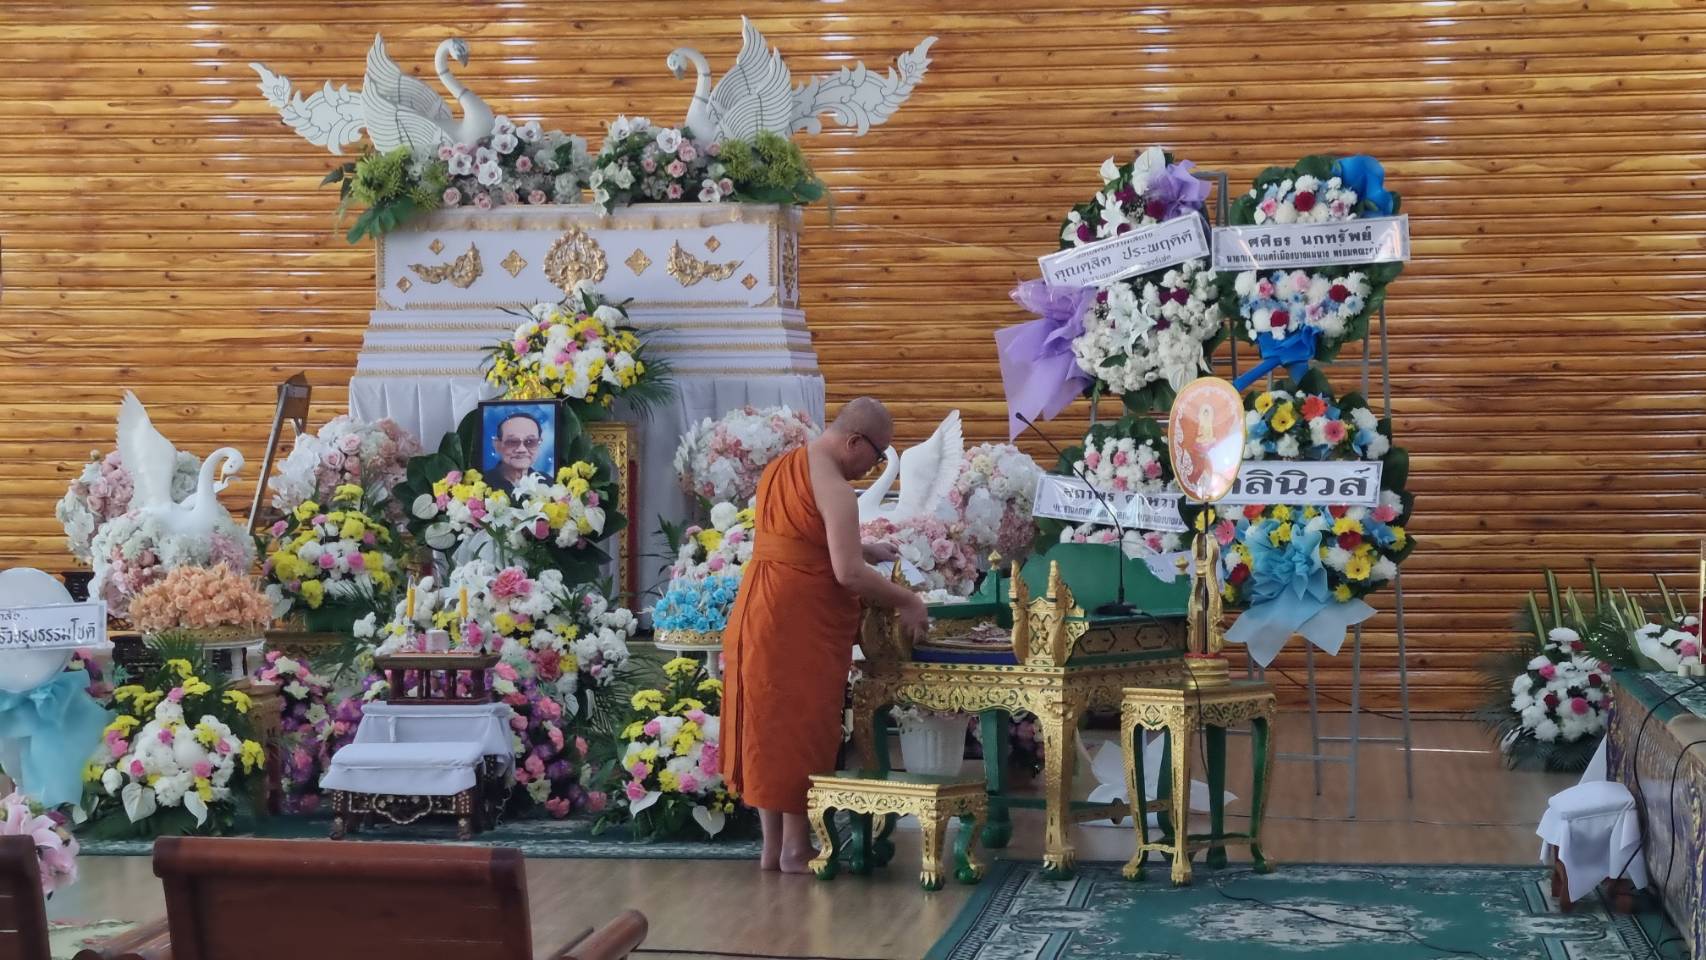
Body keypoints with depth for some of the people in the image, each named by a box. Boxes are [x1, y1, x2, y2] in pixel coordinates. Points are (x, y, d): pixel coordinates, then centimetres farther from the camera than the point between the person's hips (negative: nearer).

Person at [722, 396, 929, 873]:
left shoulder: (780, 467, 13)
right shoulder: (833, 486, -16)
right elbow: (847, 573, -22)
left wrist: (864, 549, 20)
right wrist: (907, 601, -10)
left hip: (757, 609, 9)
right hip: (799, 623, -9)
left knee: (768, 727, 12)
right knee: (801, 730, 0)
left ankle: (772, 846, 19)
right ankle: (796, 850, 7)